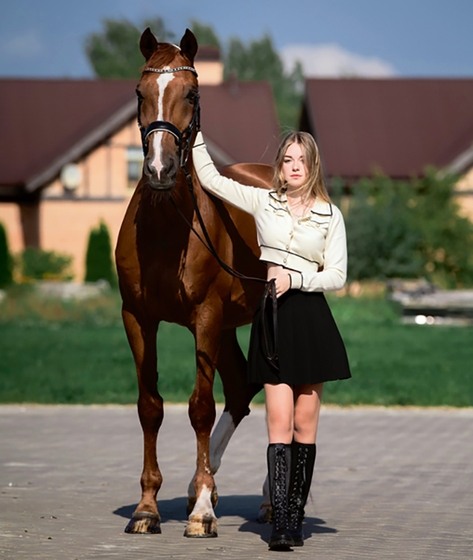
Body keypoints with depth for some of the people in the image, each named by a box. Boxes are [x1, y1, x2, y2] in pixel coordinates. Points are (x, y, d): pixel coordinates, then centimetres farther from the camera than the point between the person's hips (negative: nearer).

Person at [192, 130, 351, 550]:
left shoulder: (331, 216, 5)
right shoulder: (262, 202, 7)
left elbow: (337, 276, 1)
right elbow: (210, 178, 8)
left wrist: (295, 278, -13)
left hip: (311, 318, 0)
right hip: (272, 316, 0)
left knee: (305, 422, 4)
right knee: (279, 422, -8)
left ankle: (296, 514, 12)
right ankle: (281, 520, -13)